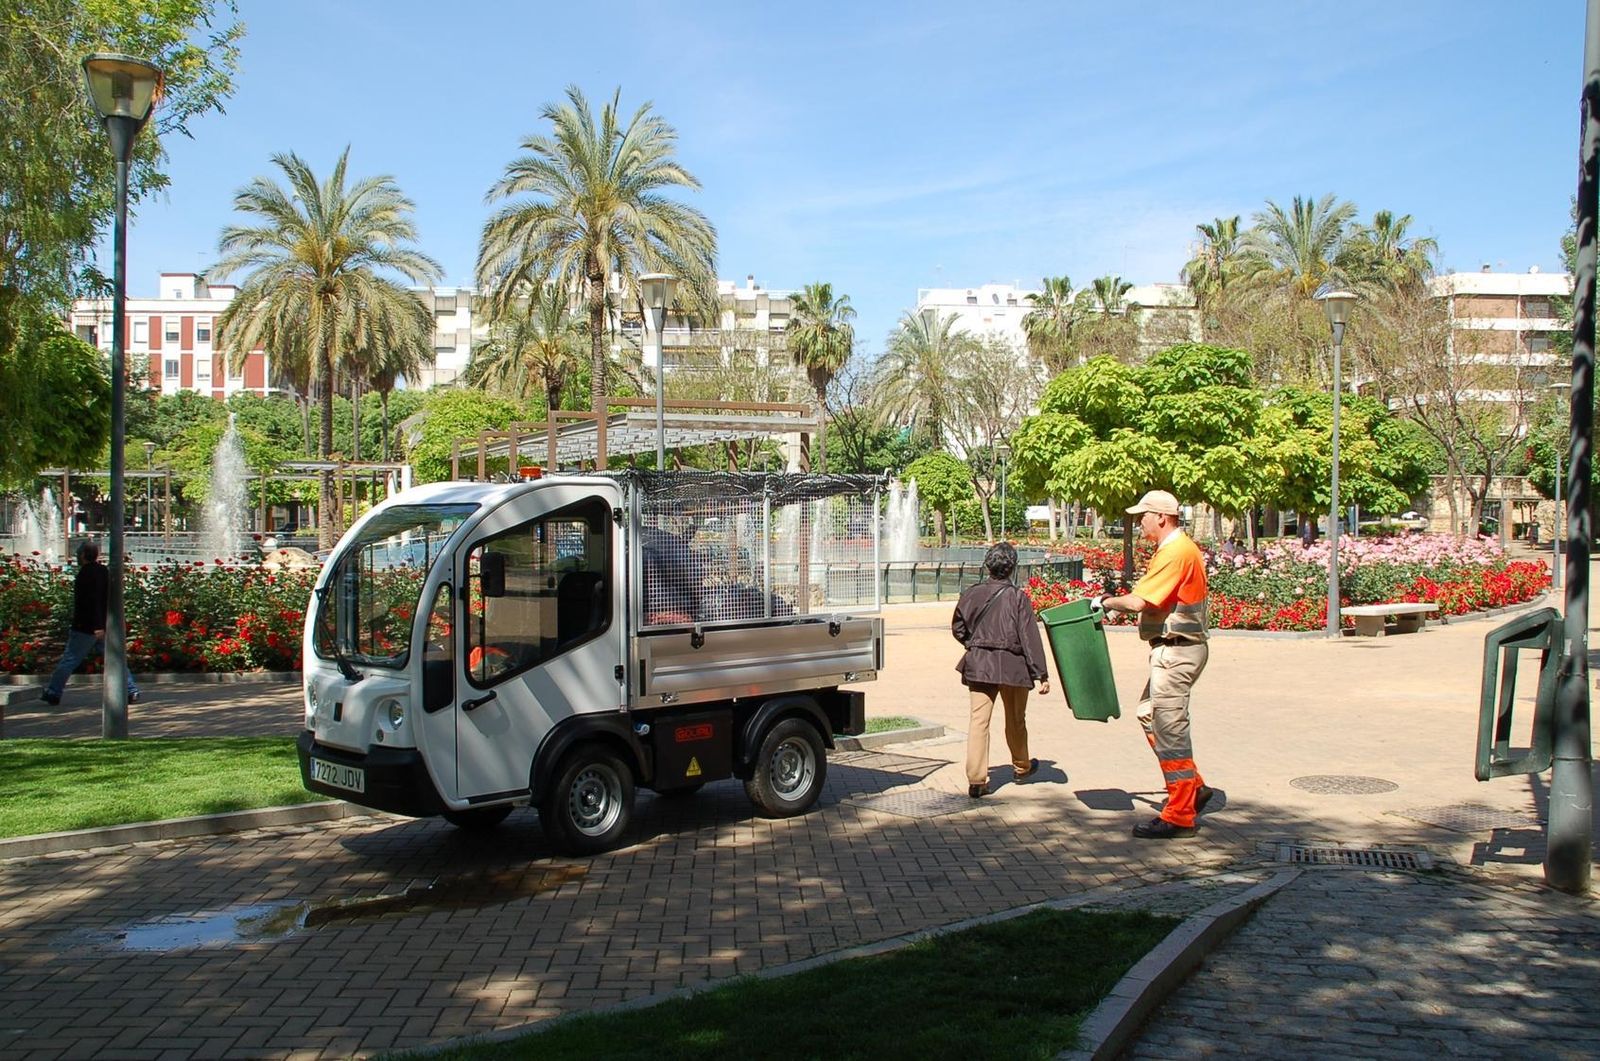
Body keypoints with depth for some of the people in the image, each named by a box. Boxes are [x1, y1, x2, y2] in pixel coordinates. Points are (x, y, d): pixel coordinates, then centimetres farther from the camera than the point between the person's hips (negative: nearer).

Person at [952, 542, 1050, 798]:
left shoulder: (972, 593, -1)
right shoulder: (1018, 597, -9)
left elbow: (958, 628, 9)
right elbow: (1030, 637, -10)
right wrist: (1041, 674, -8)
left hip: (979, 664, 1)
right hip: (1012, 666, -1)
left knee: (979, 719, -1)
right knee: (1015, 720, 18)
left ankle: (976, 779, -9)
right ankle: (1021, 766, 38)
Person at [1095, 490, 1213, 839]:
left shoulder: (1175, 552, -18)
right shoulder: (1177, 548, 16)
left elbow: (1139, 601, -23)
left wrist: (1108, 602, -6)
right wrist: (1117, 600, 5)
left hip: (1176, 651, -11)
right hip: (1174, 650, 11)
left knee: (1170, 730, -5)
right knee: (1149, 715, 18)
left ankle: (1179, 816, 2)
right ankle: (1192, 788, 23)